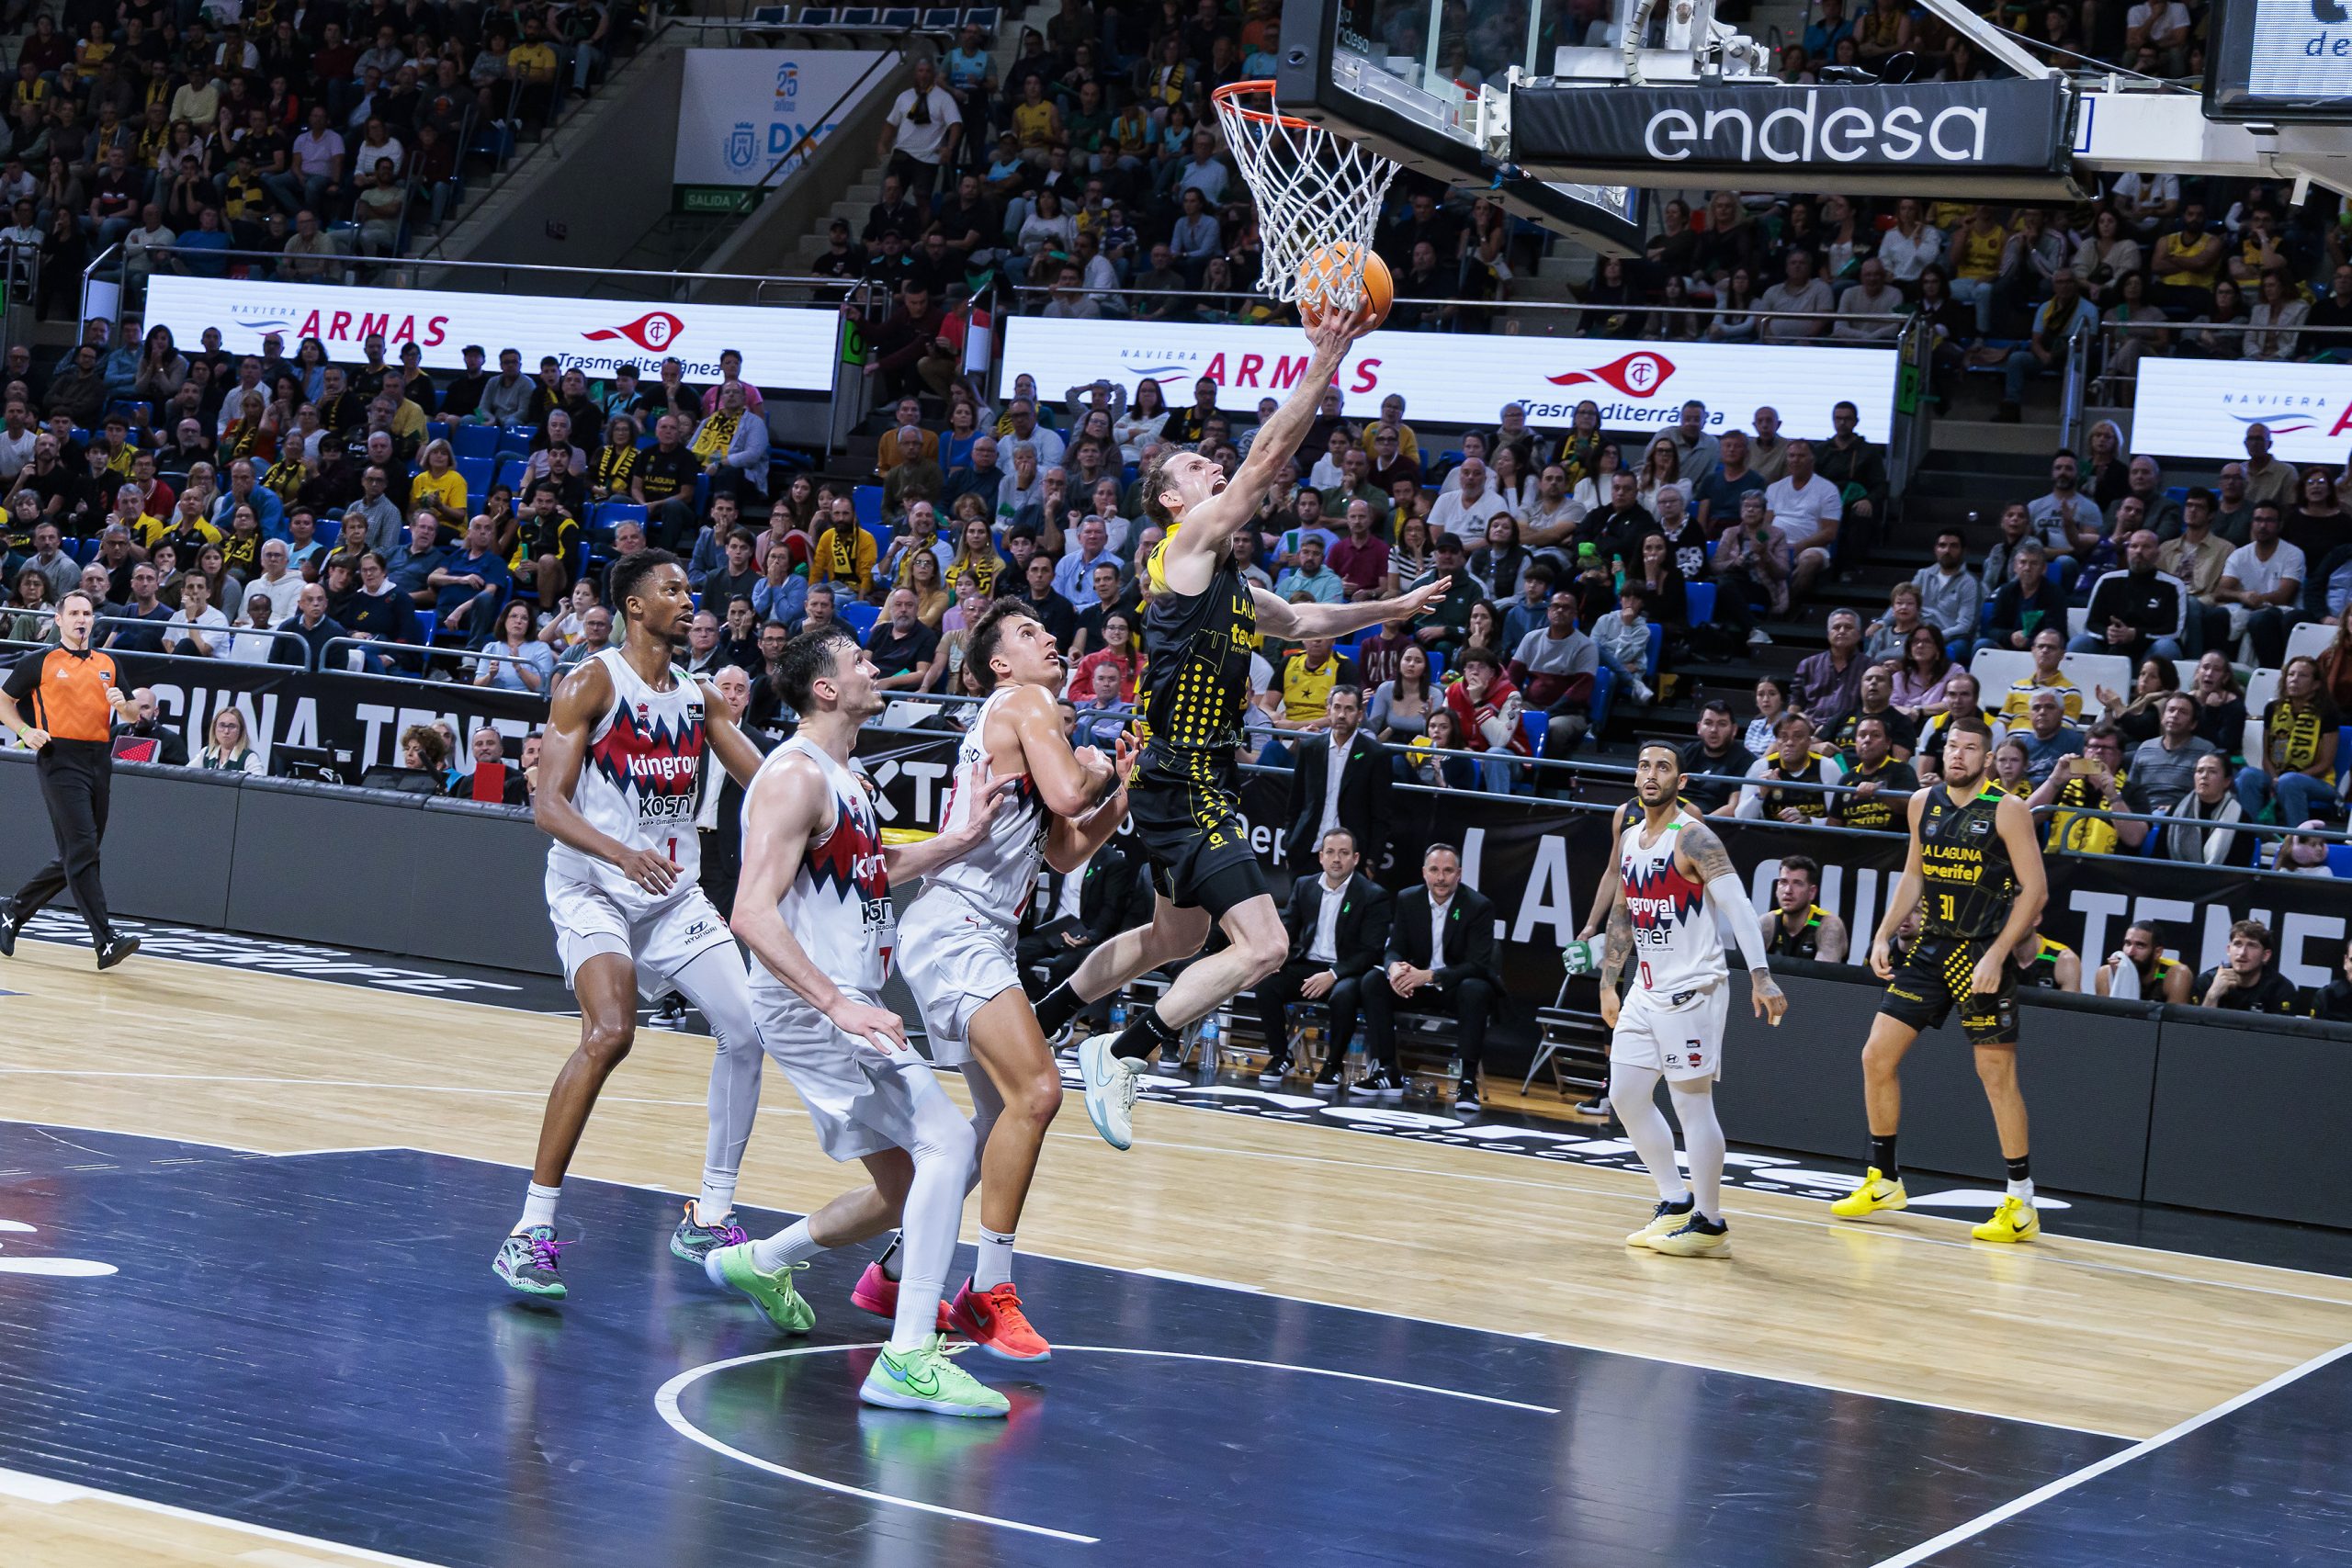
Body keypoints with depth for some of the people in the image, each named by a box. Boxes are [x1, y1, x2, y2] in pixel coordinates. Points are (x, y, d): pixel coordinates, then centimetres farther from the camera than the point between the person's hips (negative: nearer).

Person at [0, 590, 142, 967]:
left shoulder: (107, 663, 16)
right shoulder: (39, 662, 3)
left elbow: (133, 714, 19)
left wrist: (124, 705, -4)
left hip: (99, 762, 6)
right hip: (61, 761, -6)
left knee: (73, 858, 10)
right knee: (81, 850, -14)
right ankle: (106, 941, -20)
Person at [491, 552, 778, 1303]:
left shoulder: (699, 697, 10)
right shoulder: (591, 684, -9)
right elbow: (547, 805, -17)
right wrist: (621, 852, -34)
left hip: (674, 893, 7)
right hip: (592, 886, -7)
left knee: (747, 1029, -1)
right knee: (610, 1032, -27)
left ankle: (708, 1219, 14)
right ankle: (532, 1231, -22)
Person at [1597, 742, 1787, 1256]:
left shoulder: (1694, 839, -14)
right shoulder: (1628, 840, 11)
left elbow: (1739, 907, -22)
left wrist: (1761, 977, -32)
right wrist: (1608, 984, 21)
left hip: (1693, 991, -8)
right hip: (1647, 991, 9)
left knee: (1692, 1102, -6)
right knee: (1626, 1097, 10)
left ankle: (1709, 1224, 2)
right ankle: (1675, 1204, 21)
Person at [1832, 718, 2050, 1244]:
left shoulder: (2007, 810, -10)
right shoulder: (1924, 803, 7)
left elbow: (2035, 889, -11)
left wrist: (1996, 956, -18)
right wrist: (1883, 935, 8)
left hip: (1983, 954, -6)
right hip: (1931, 948, 6)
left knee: (1998, 1076, -4)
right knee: (1877, 1056, 4)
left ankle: (2022, 1205, 4)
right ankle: (1884, 1181, 18)